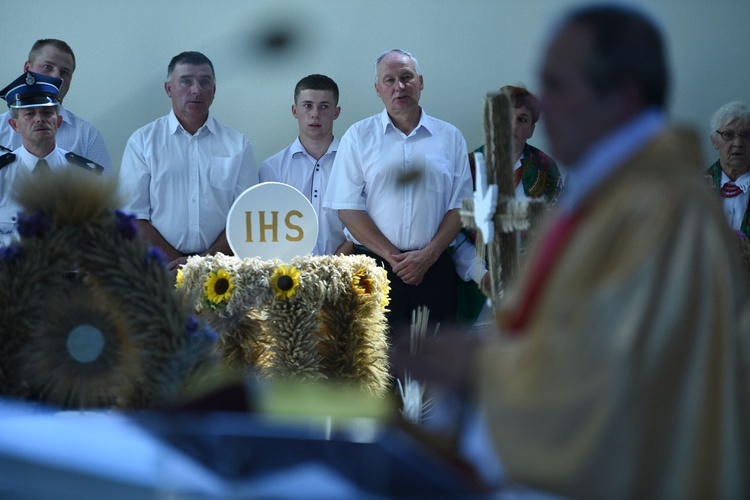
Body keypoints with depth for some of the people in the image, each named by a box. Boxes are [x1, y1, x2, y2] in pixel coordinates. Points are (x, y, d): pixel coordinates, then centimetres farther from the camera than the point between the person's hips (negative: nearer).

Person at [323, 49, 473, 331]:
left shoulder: (449, 137, 10)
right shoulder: (358, 136, 6)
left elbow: (459, 206, 7)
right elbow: (348, 208, -1)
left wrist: (428, 255, -8)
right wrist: (393, 257, -9)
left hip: (432, 268, 1)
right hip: (373, 266, -1)